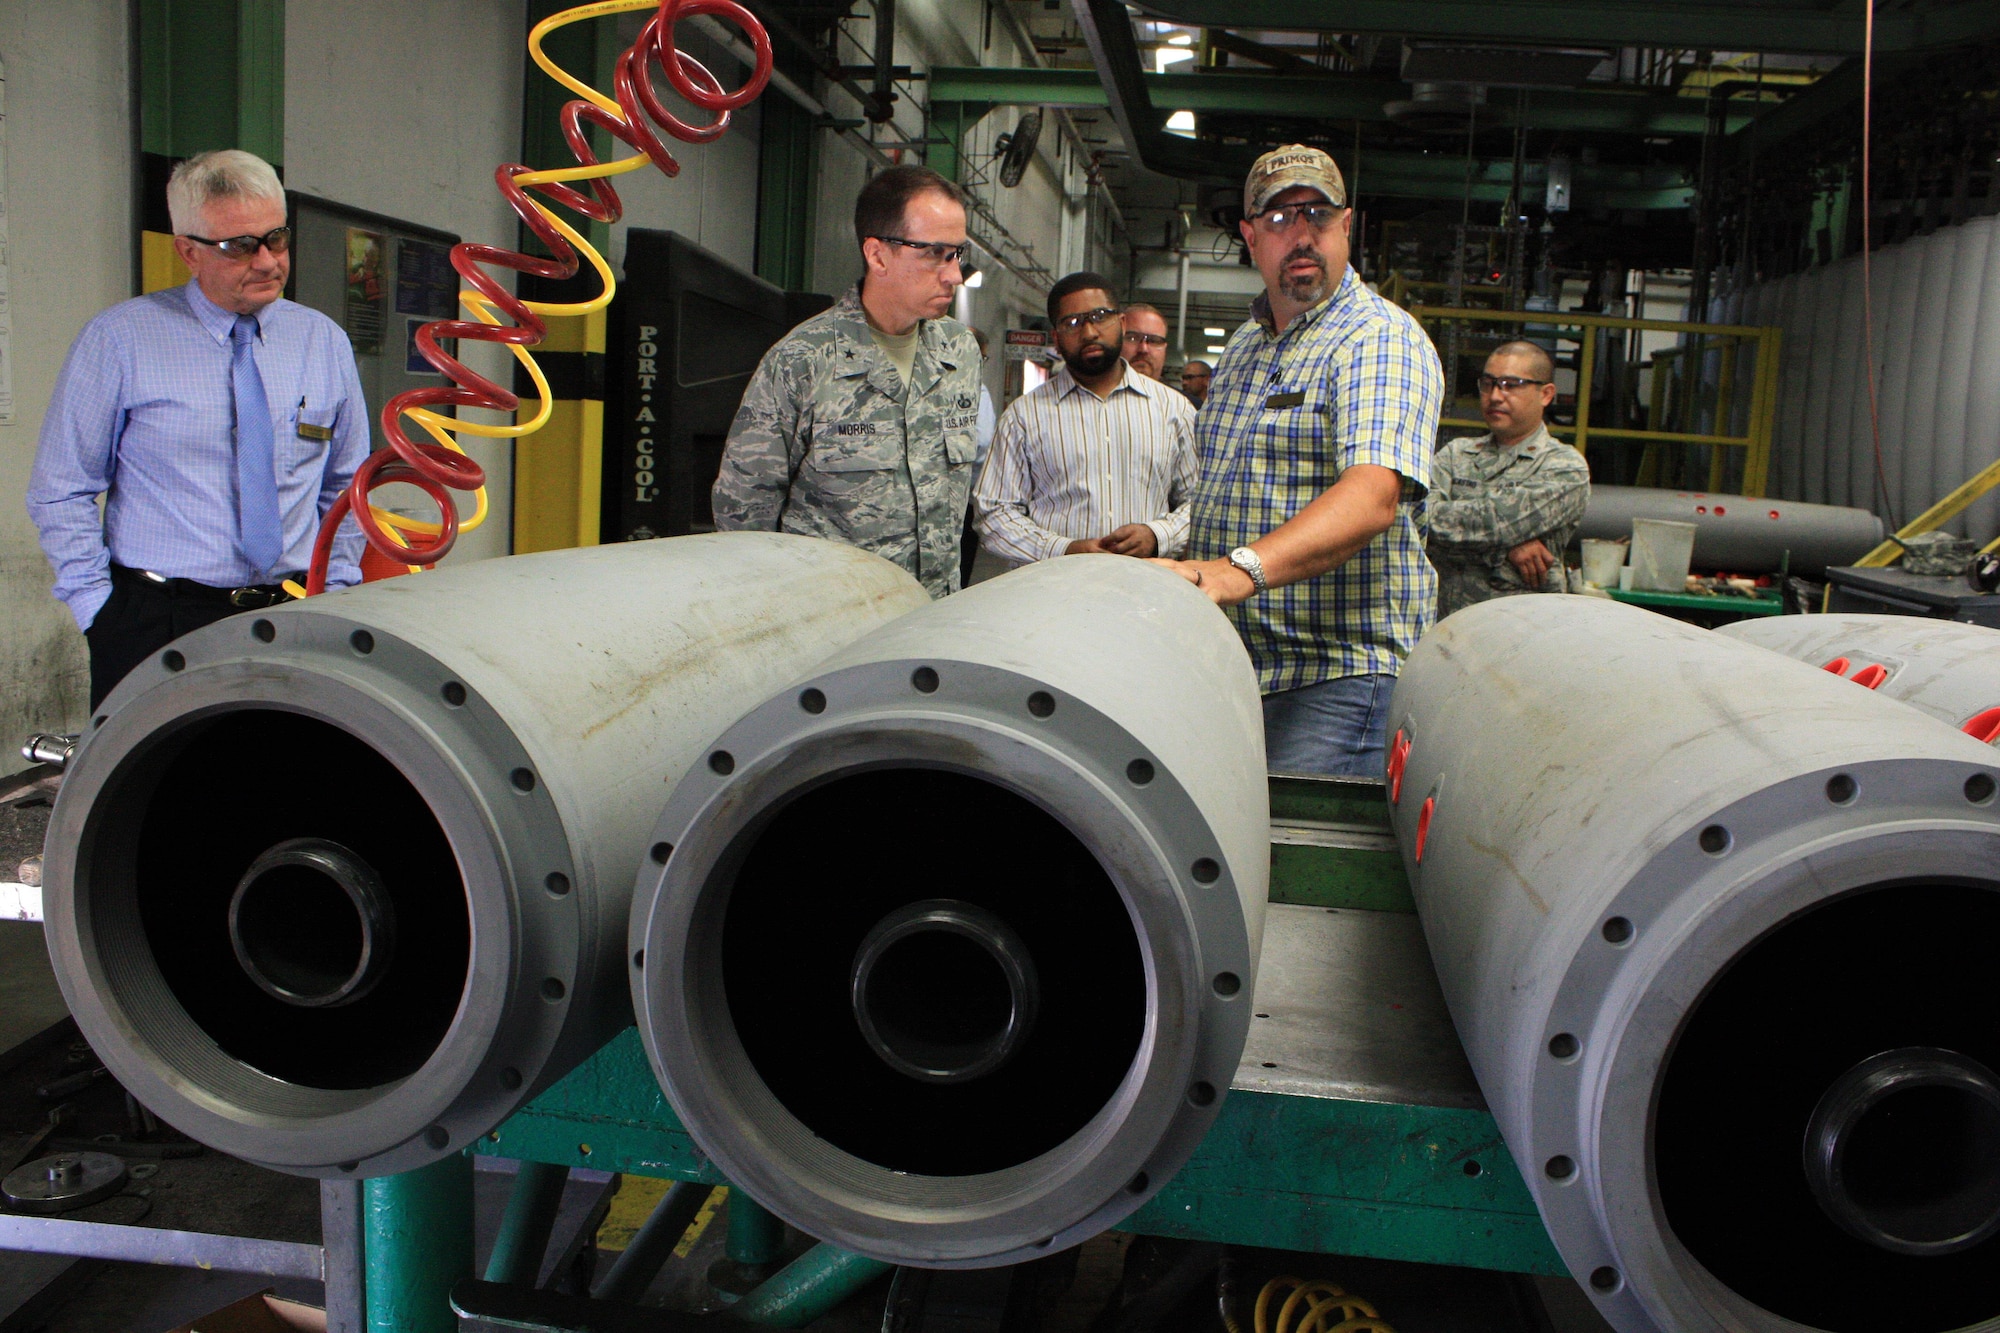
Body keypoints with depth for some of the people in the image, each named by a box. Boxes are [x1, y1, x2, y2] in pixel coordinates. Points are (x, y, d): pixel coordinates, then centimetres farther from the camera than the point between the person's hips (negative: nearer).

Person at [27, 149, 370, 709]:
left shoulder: (325, 342, 7)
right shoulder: (118, 341, -2)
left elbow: (345, 486, 15)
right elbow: (60, 492, 2)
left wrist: (335, 593, 7)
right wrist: (99, 608, -5)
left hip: (294, 620, 2)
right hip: (157, 621, -2)